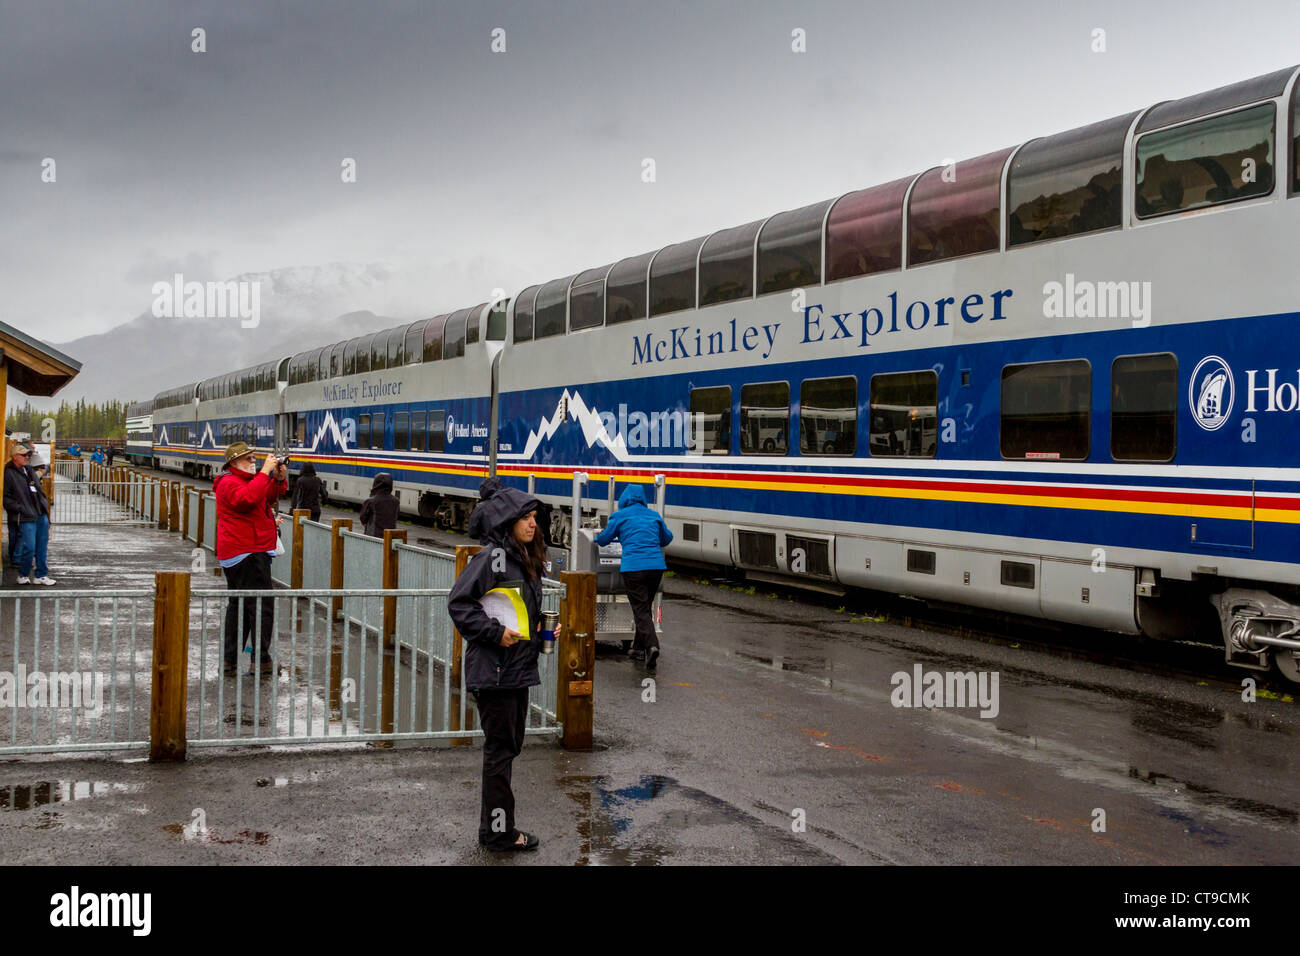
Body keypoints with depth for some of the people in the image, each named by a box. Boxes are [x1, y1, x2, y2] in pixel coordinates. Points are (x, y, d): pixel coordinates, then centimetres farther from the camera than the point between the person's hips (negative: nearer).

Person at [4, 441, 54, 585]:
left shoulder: (29, 470, 17)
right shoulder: (9, 473, -6)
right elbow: (5, 497, -10)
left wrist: (44, 505, 16)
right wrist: (20, 508, -16)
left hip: (41, 515, 8)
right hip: (26, 517, -7)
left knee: (42, 547, 10)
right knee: (29, 547, -9)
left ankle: (41, 575, 18)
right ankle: (23, 575, 10)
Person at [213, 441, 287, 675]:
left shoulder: (245, 479, 20)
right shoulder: (229, 483, -12)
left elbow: (269, 497, 24)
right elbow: (247, 498, -33)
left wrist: (279, 478, 6)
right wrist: (265, 472, -28)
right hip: (247, 553, -11)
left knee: (238, 605, 14)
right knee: (261, 605, -11)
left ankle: (230, 659, 18)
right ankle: (261, 659, -11)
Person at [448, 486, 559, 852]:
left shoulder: (527, 560, 13)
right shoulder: (492, 558, -15)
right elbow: (459, 602, -19)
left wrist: (543, 628, 9)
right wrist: (496, 632, -21)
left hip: (518, 669, 9)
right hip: (493, 670, -9)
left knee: (509, 746, 15)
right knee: (500, 750, -1)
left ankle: (493, 827, 25)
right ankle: (499, 832, 9)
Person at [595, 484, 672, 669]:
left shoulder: (620, 516, 5)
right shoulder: (654, 515, 16)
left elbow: (603, 539, 14)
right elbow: (667, 538, 27)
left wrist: (597, 538, 38)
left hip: (633, 567, -4)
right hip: (657, 565, 4)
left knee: (640, 609, -6)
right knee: (645, 607, 17)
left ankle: (652, 645, -25)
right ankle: (639, 648, 22)